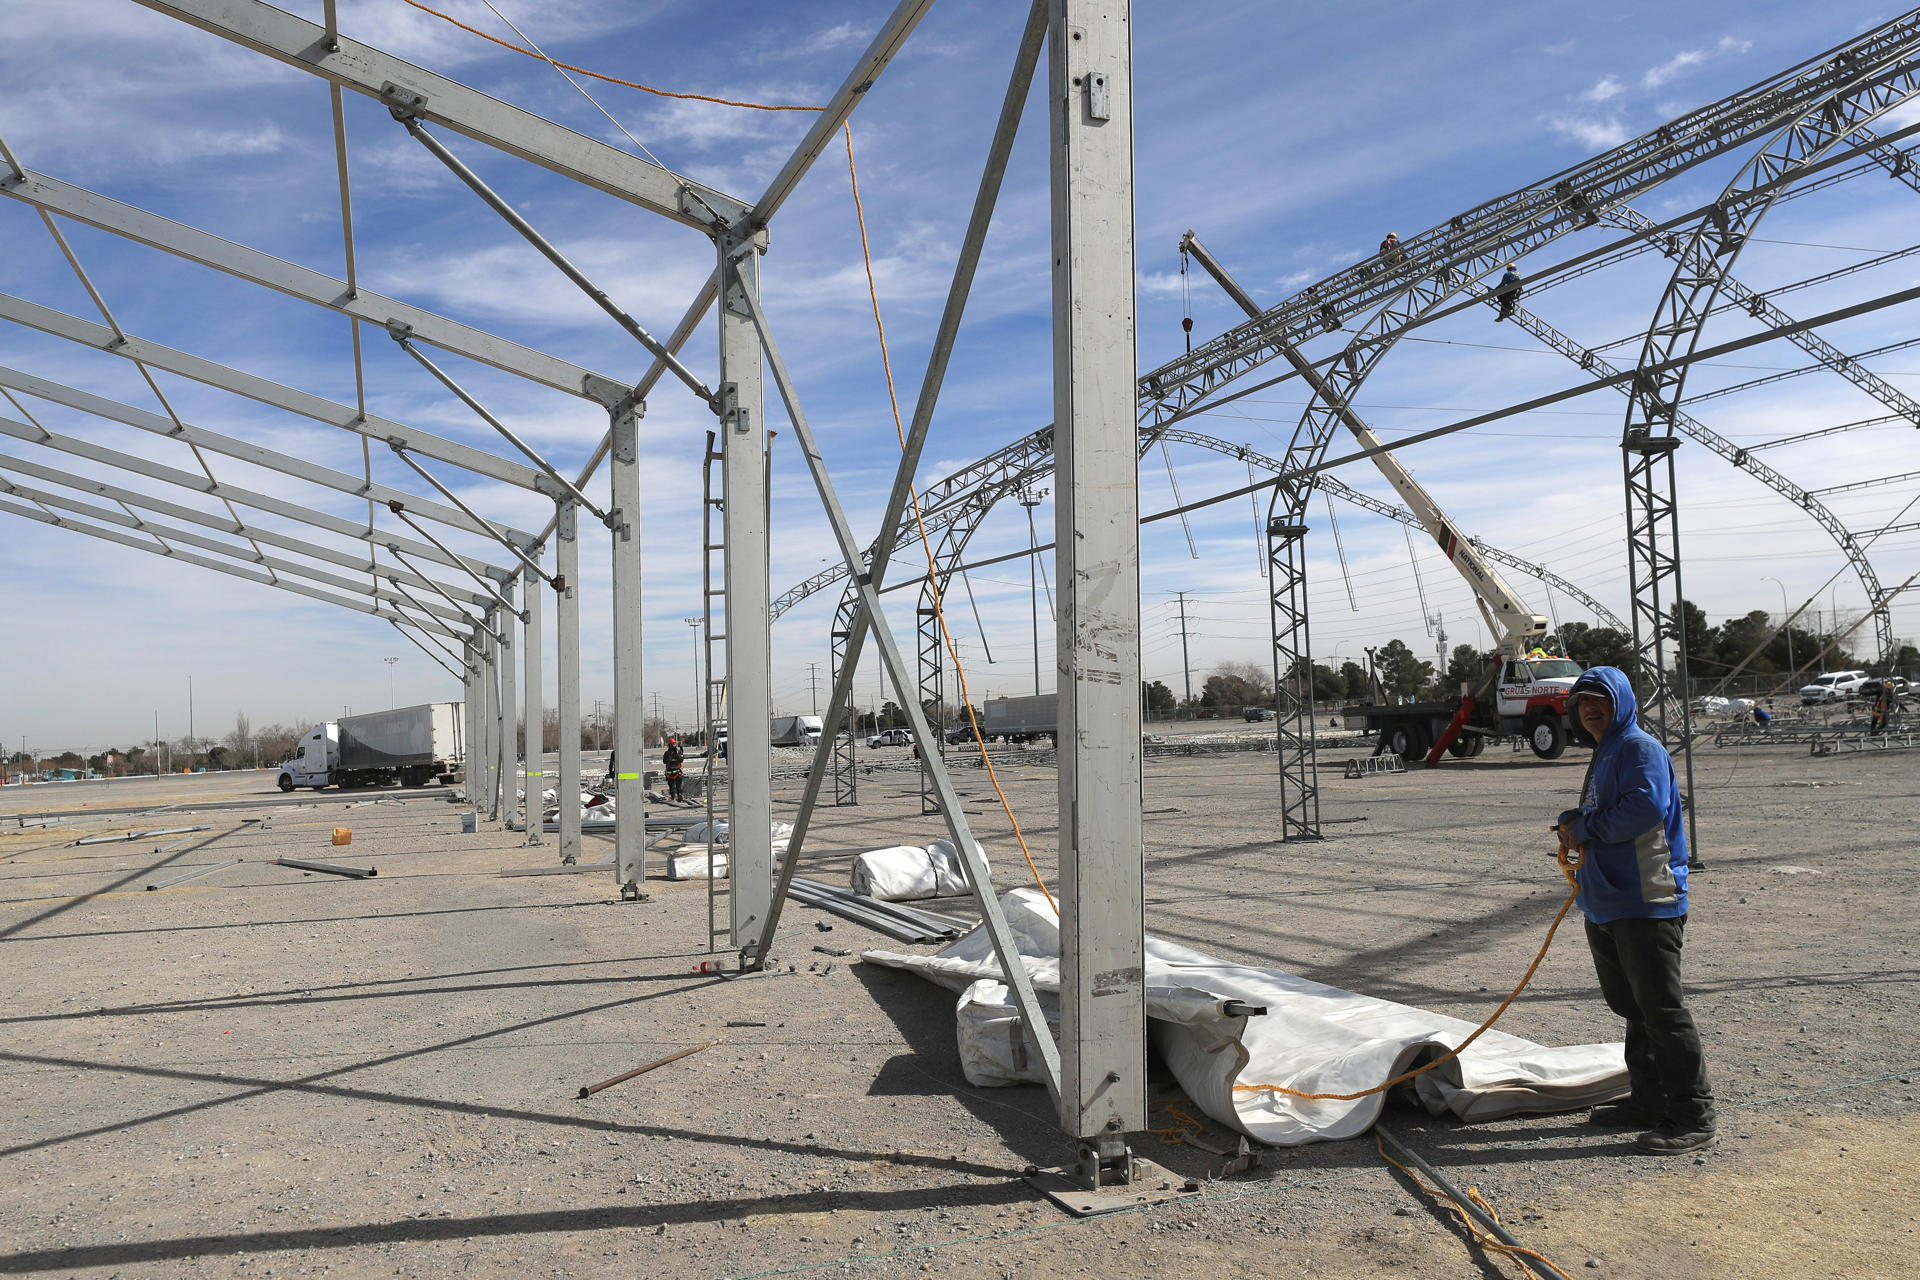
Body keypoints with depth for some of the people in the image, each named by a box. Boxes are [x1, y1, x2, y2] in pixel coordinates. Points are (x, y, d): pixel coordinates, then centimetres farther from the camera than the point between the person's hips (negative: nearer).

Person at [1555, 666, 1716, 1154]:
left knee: (1661, 1007, -7)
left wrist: (1586, 830, -14)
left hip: (1647, 902, -10)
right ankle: (1649, 1099, 29)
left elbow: (1646, 807, -25)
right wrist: (1572, 824, 7)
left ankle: (1693, 1115, 1)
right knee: (1630, 1005, 17)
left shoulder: (1639, 747, -10)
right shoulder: (1603, 756, 20)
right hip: (1606, 906, 10)